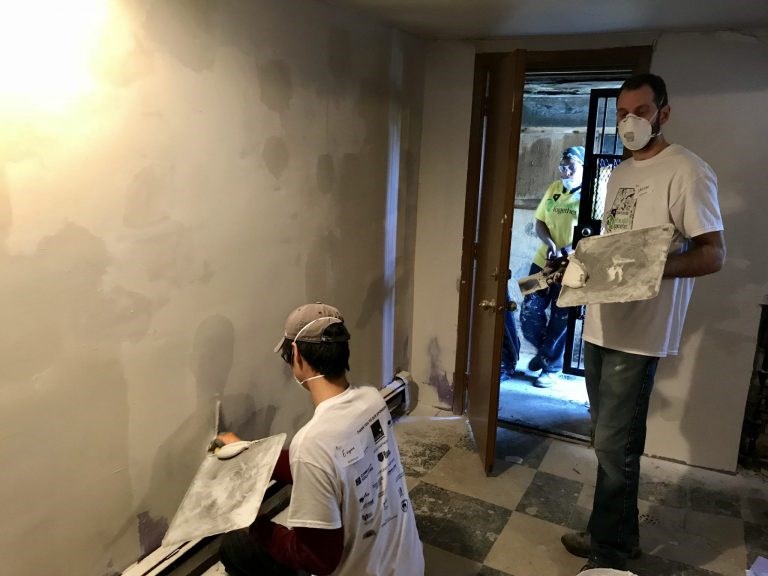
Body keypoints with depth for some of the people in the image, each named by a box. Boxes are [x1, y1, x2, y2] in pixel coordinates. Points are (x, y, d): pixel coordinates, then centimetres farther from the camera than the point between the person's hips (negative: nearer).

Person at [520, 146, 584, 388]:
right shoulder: (553, 189, 9)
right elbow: (539, 221, 10)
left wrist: (571, 249, -26)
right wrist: (550, 243, -9)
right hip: (543, 261, 5)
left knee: (560, 320, 5)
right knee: (529, 313, 6)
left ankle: (551, 367, 20)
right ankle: (542, 350, 33)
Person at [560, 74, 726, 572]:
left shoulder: (686, 170, -10)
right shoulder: (619, 173, 16)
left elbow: (714, 254, -13)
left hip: (639, 332, -8)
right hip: (601, 323, 8)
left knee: (615, 444, -2)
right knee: (609, 440, 16)